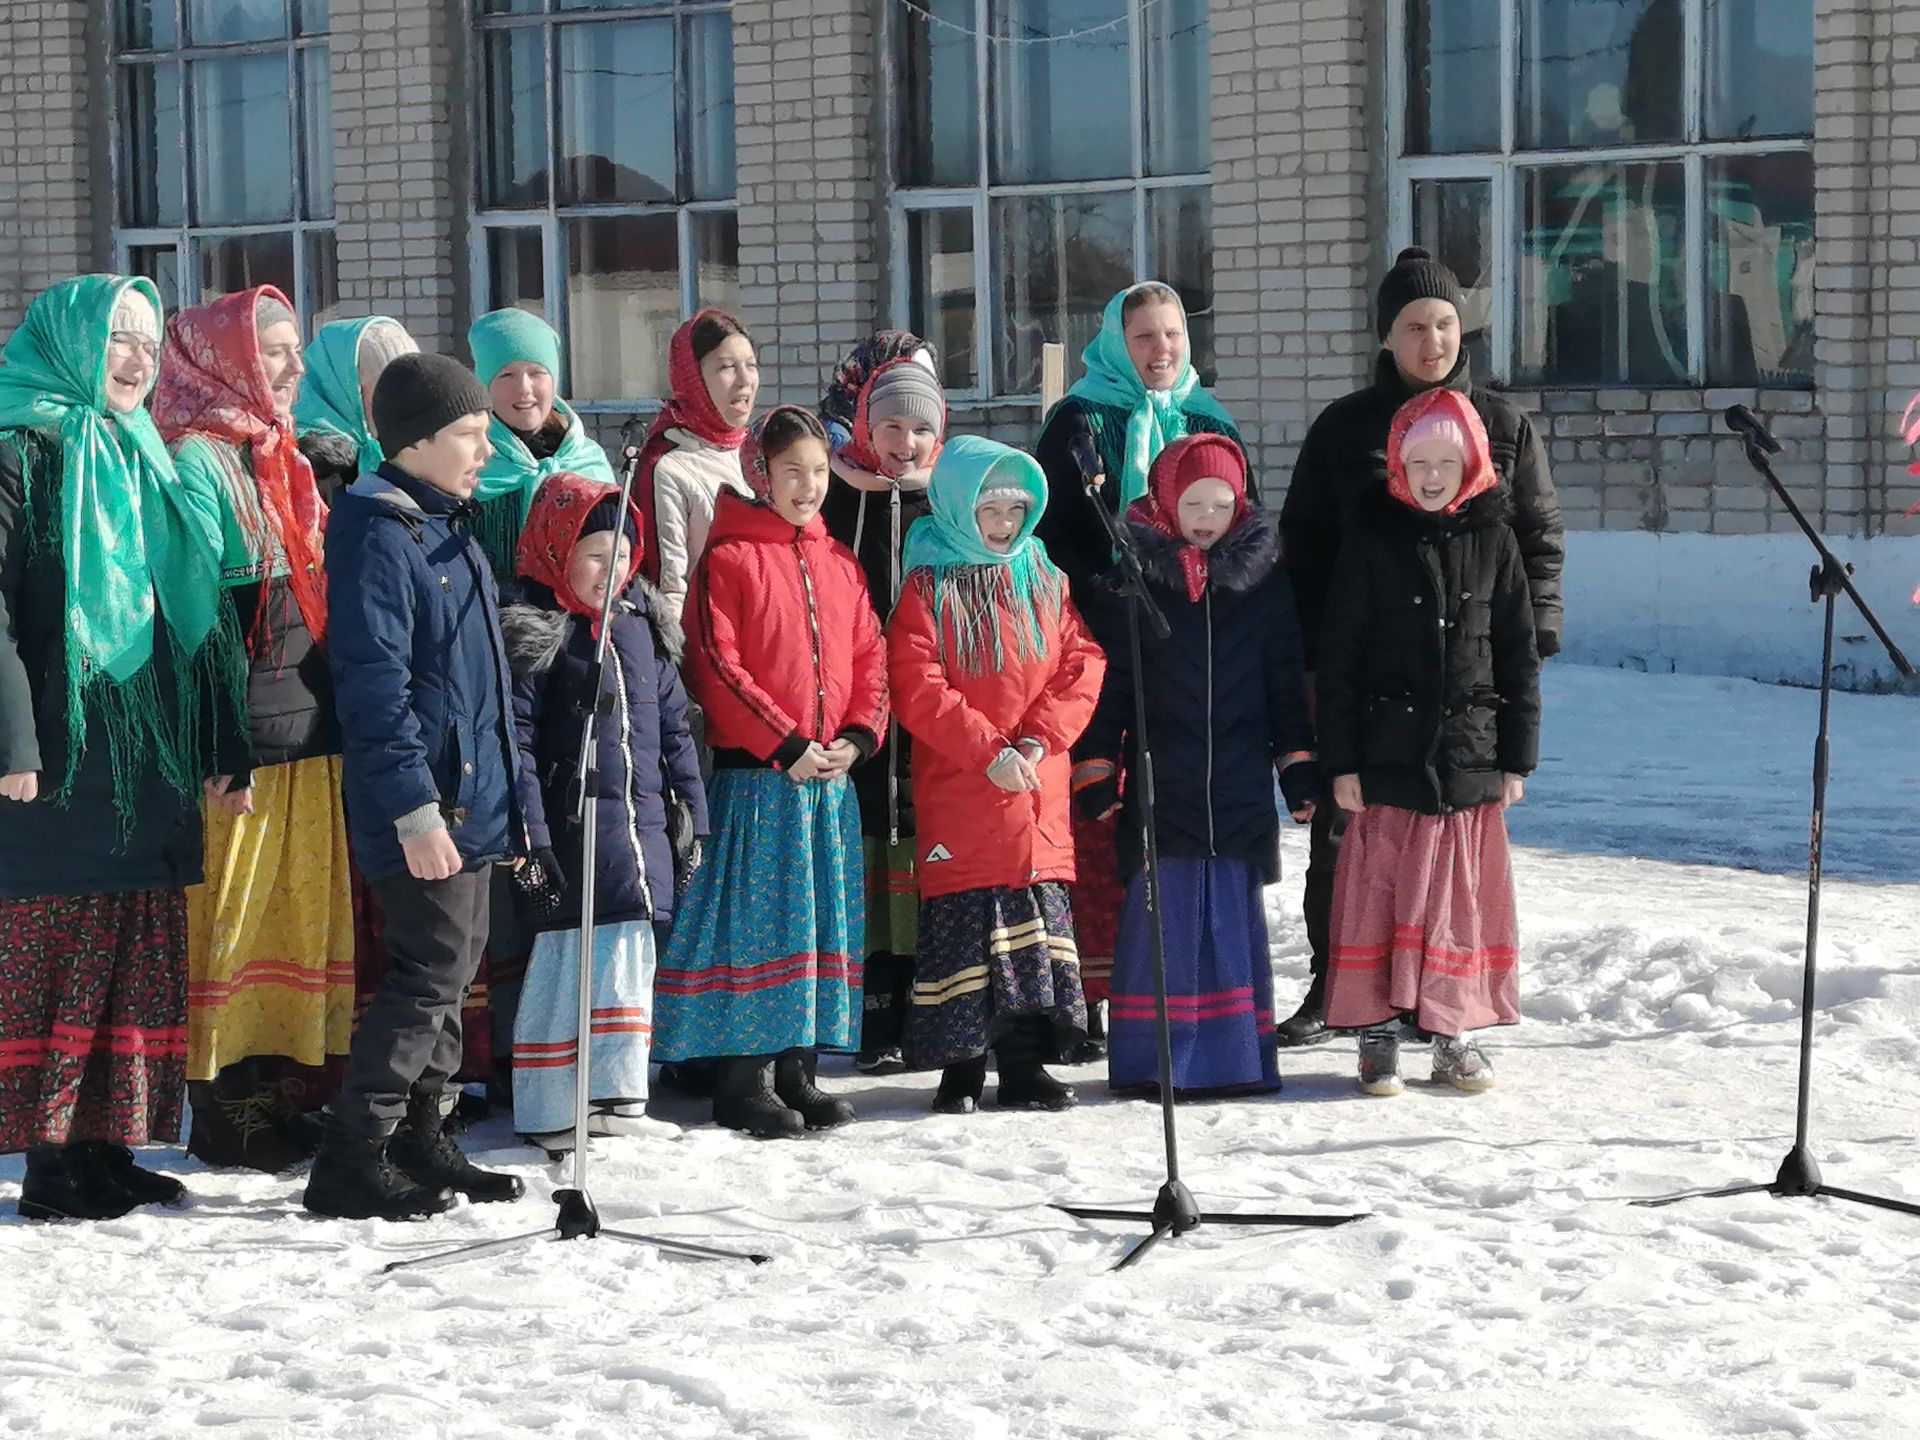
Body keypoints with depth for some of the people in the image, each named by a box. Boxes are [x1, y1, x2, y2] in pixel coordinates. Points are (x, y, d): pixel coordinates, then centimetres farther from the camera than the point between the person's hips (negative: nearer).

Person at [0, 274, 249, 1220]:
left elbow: (197, 618, 21)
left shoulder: (146, 464, 20)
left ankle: (109, 1147, 14)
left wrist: (224, 750, 18)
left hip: (150, 757, 8)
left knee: (141, 959, 7)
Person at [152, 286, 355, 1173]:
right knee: (233, 913, -5)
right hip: (237, 732, -9)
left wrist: (330, 706, 17)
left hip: (305, 725, 9)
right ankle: (223, 1109, 1)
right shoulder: (196, 461, -10)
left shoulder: (282, 460, 18)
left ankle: (269, 1091, 20)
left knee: (299, 908, 12)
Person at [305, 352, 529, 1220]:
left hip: (471, 801, 10)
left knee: (452, 971, 14)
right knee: (431, 972, -10)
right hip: (424, 802, -10)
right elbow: (374, 685, -20)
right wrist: (414, 807, -24)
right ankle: (349, 1163, -6)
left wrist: (508, 794, 22)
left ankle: (420, 1143, 24)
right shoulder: (379, 534, -14)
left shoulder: (450, 528, 17)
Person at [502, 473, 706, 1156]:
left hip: (642, 826, 6)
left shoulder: (645, 625, 14)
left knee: (631, 953, 9)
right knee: (566, 961, -4)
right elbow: (516, 737, -10)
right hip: (571, 827, -6)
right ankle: (548, 1112, 3)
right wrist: (529, 835, -16)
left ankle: (615, 1091, 19)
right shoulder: (534, 632, -6)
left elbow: (673, 727, 19)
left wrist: (693, 817, 15)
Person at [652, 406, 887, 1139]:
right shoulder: (728, 560, -6)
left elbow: (869, 658, 15)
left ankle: (797, 1068, 17)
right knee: (759, 920, -5)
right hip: (756, 775, -6)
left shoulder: (839, 564, 14)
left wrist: (858, 735, -3)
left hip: (831, 776, 6)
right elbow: (717, 666, -13)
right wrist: (787, 745, -15)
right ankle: (744, 1078, 2)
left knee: (823, 920, 9)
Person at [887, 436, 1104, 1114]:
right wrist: (989, 752, -17)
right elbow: (918, 689, -11)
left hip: (1039, 792, 4)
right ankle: (960, 1071, 5)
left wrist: (1037, 740, -10)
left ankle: (1025, 1068, 14)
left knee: (1039, 920, 6)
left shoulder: (1046, 581, 12)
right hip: (958, 794, -4)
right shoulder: (929, 588, -2)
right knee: (961, 924, -3)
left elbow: (1082, 666, 5)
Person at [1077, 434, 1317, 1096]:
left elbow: (1286, 682, 13)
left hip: (1242, 787, 2)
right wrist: (1096, 770, -3)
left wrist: (1299, 764, 9)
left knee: (1236, 918, 5)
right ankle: (1150, 1060, 5)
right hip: (1159, 786, -2)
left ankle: (1238, 1057, 12)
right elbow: (1105, 681, 1)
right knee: (1159, 917, -2)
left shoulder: (1263, 578, 8)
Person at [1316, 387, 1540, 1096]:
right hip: (1388, 758, -2)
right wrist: (1341, 761, -5)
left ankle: (1456, 1032, 16)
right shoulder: (1373, 538, 0)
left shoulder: (1493, 539, 5)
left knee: (1466, 896, 6)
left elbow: (1519, 655, 9)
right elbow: (1338, 656, -1)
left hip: (1471, 760, 2)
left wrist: (1518, 757, 6)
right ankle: (1378, 1029, 9)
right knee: (1382, 893, -1)